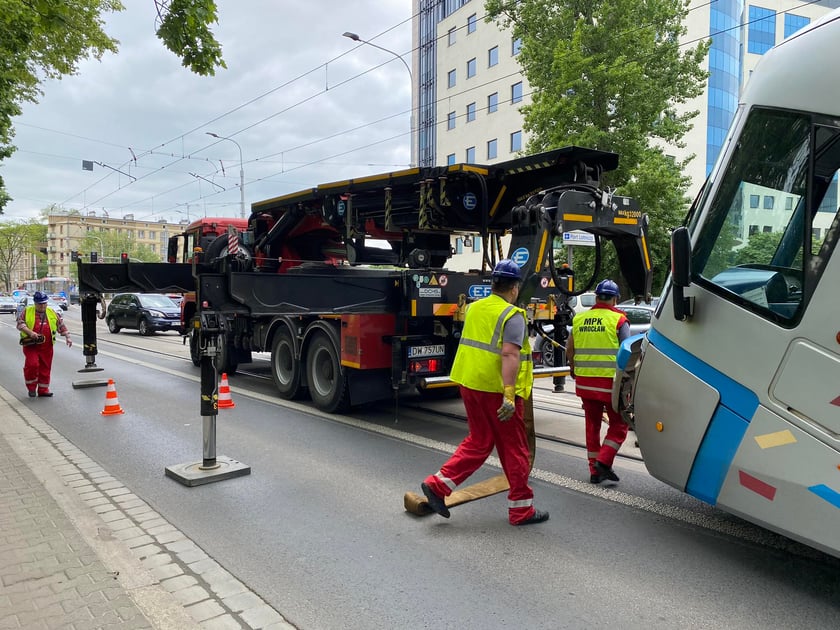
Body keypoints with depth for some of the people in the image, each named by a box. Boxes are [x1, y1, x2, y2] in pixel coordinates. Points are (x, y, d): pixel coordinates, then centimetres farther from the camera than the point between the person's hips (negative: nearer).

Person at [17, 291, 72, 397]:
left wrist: (67, 337, 2)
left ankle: (43, 389, 17)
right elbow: (20, 324, -5)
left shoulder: (52, 313, 10)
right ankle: (31, 387, 7)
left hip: (47, 347, 3)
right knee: (32, 365, -13)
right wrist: (30, 332, -20)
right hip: (31, 345, -3)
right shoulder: (26, 312, 3)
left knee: (45, 368, 6)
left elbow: (61, 326, 12)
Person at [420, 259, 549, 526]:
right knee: (515, 449, 8)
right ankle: (521, 509, 18)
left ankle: (438, 484, 11)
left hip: (469, 384, 7)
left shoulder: (474, 308, 10)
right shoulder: (512, 316, -12)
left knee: (478, 441, 19)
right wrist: (509, 396, -27)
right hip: (497, 390, -7)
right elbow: (509, 356, -24)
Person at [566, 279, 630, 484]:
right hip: (610, 382, -4)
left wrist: (573, 369, 30)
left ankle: (595, 470, 18)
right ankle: (604, 461, -4)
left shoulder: (579, 319, 6)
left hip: (584, 381, 5)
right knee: (619, 424, 10)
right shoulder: (618, 320, -7)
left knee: (592, 424, 15)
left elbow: (569, 350, 14)